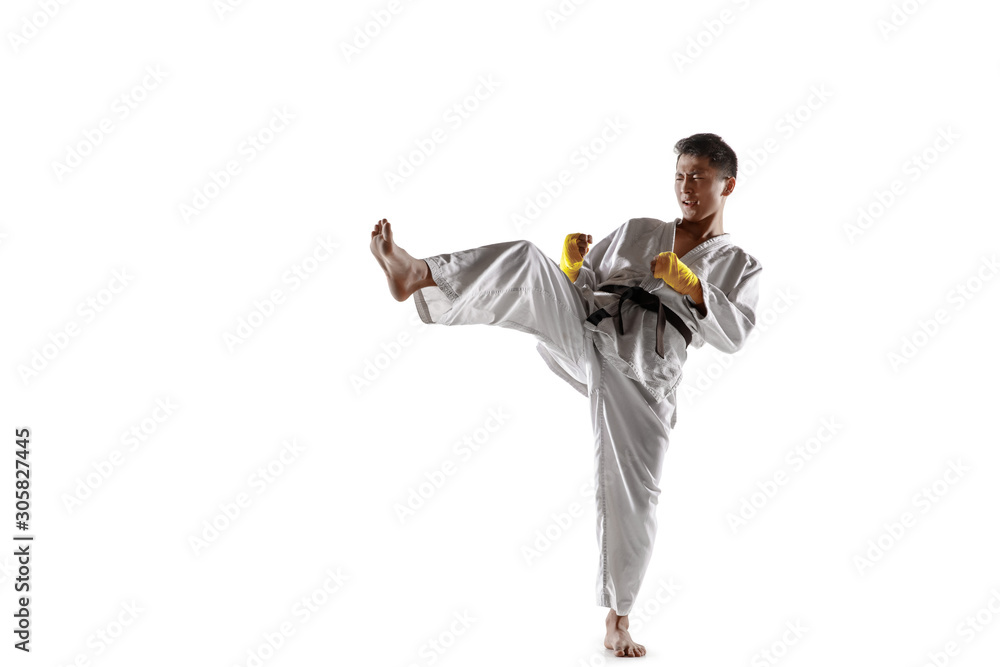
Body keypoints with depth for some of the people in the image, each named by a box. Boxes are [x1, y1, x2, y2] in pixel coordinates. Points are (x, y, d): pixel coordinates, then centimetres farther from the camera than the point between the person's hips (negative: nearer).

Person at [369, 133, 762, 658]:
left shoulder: (740, 268, 16)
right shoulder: (636, 231, 21)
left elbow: (734, 333, -1)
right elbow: (580, 283, 20)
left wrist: (689, 284, -15)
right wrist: (571, 265, -3)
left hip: (643, 375, -1)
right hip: (583, 335, 1)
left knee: (631, 499, -3)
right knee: (525, 262, -25)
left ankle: (618, 621, 18)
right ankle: (417, 274, -46)